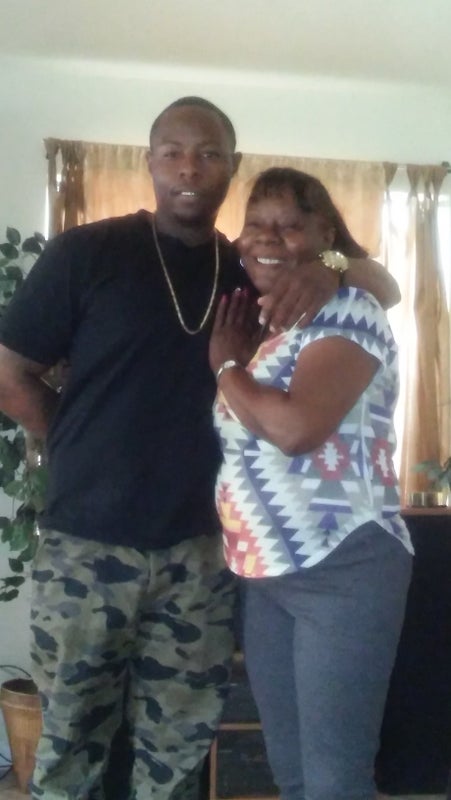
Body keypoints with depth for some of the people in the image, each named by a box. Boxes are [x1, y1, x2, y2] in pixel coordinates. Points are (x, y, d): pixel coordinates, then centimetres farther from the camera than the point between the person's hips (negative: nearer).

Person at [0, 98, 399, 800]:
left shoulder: (250, 270, 6)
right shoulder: (85, 253, -5)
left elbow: (387, 288, 11)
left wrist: (332, 270, -11)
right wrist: (94, 453, -1)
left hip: (198, 549, 3)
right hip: (88, 544, -3)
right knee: (72, 740, 11)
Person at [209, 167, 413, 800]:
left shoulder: (346, 310, -11)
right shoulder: (259, 323, 13)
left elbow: (296, 427, -27)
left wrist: (226, 366, -12)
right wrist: (233, 361, 4)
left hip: (343, 569, -8)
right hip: (266, 573, 8)